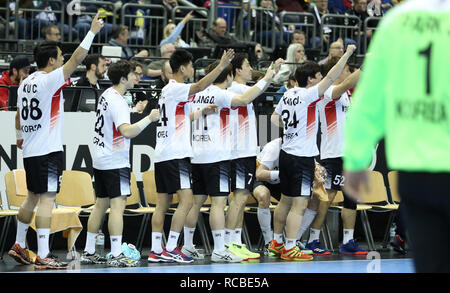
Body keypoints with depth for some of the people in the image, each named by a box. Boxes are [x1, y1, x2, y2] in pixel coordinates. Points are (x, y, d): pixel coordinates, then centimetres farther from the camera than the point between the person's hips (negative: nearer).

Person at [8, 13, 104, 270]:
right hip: (48, 151, -9)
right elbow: (76, 60, -20)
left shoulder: (26, 82, 12)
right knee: (47, 200, -10)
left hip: (30, 151, 9)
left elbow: (19, 114, 23)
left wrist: (20, 136, 37)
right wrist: (92, 32, -15)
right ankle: (43, 256, -13)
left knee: (33, 198, 20)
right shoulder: (49, 80, -14)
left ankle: (19, 246, 28)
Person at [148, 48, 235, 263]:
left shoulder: (168, 89, 20)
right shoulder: (175, 88, -10)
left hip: (162, 155, 10)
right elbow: (199, 86, -28)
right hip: (175, 154, -10)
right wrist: (221, 66, -32)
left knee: (162, 203, 8)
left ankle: (155, 251, 6)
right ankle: (170, 249, -15)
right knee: (186, 199, -12)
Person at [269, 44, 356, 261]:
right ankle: (289, 249, -6)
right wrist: (347, 54, -13)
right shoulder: (307, 95, -15)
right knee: (299, 205, -6)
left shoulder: (288, 94, 8)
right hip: (302, 156, -9)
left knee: (285, 201, 19)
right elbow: (331, 78, -18)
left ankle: (276, 243, 28)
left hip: (287, 153, 9)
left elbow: (274, 118, 19)